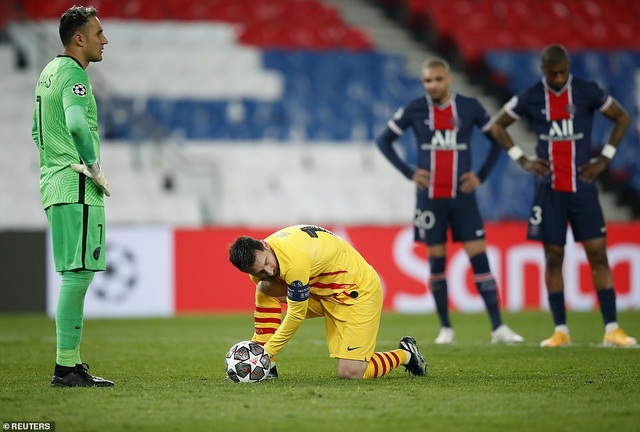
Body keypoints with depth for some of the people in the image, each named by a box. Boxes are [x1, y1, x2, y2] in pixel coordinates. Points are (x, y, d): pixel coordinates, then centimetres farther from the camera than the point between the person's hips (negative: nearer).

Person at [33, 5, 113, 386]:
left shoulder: (49, 72, 18)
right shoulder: (73, 74, -12)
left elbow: (39, 132, 27)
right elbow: (77, 125, -29)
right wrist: (95, 168, -18)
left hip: (54, 185, 10)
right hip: (77, 189, -10)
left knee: (75, 275, 13)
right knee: (77, 274, -10)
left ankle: (73, 365, 15)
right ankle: (66, 367, -11)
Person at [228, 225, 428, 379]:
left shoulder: (294, 260, -35)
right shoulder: (258, 259, -9)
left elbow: (296, 315, -25)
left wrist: (268, 351, -16)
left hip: (359, 290, -8)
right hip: (324, 290, 8)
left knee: (350, 373, -17)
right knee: (265, 290, -10)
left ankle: (405, 354, 9)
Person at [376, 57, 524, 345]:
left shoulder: (469, 107, 1)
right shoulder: (414, 110, 1)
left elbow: (497, 139, 10)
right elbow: (383, 140, 8)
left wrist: (482, 175, 0)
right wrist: (408, 172, -1)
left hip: (462, 197, 0)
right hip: (430, 198, 0)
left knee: (479, 259, -6)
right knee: (437, 262, 3)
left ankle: (498, 328, -6)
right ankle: (445, 327, 14)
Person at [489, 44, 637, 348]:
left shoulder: (587, 92, -3)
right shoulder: (530, 98, 0)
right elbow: (497, 126, 12)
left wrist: (604, 158, 0)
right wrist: (522, 160, 2)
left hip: (582, 186, -1)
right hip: (549, 189, 1)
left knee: (598, 255, -5)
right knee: (553, 257, 2)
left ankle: (611, 329, -5)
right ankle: (560, 330, 8)